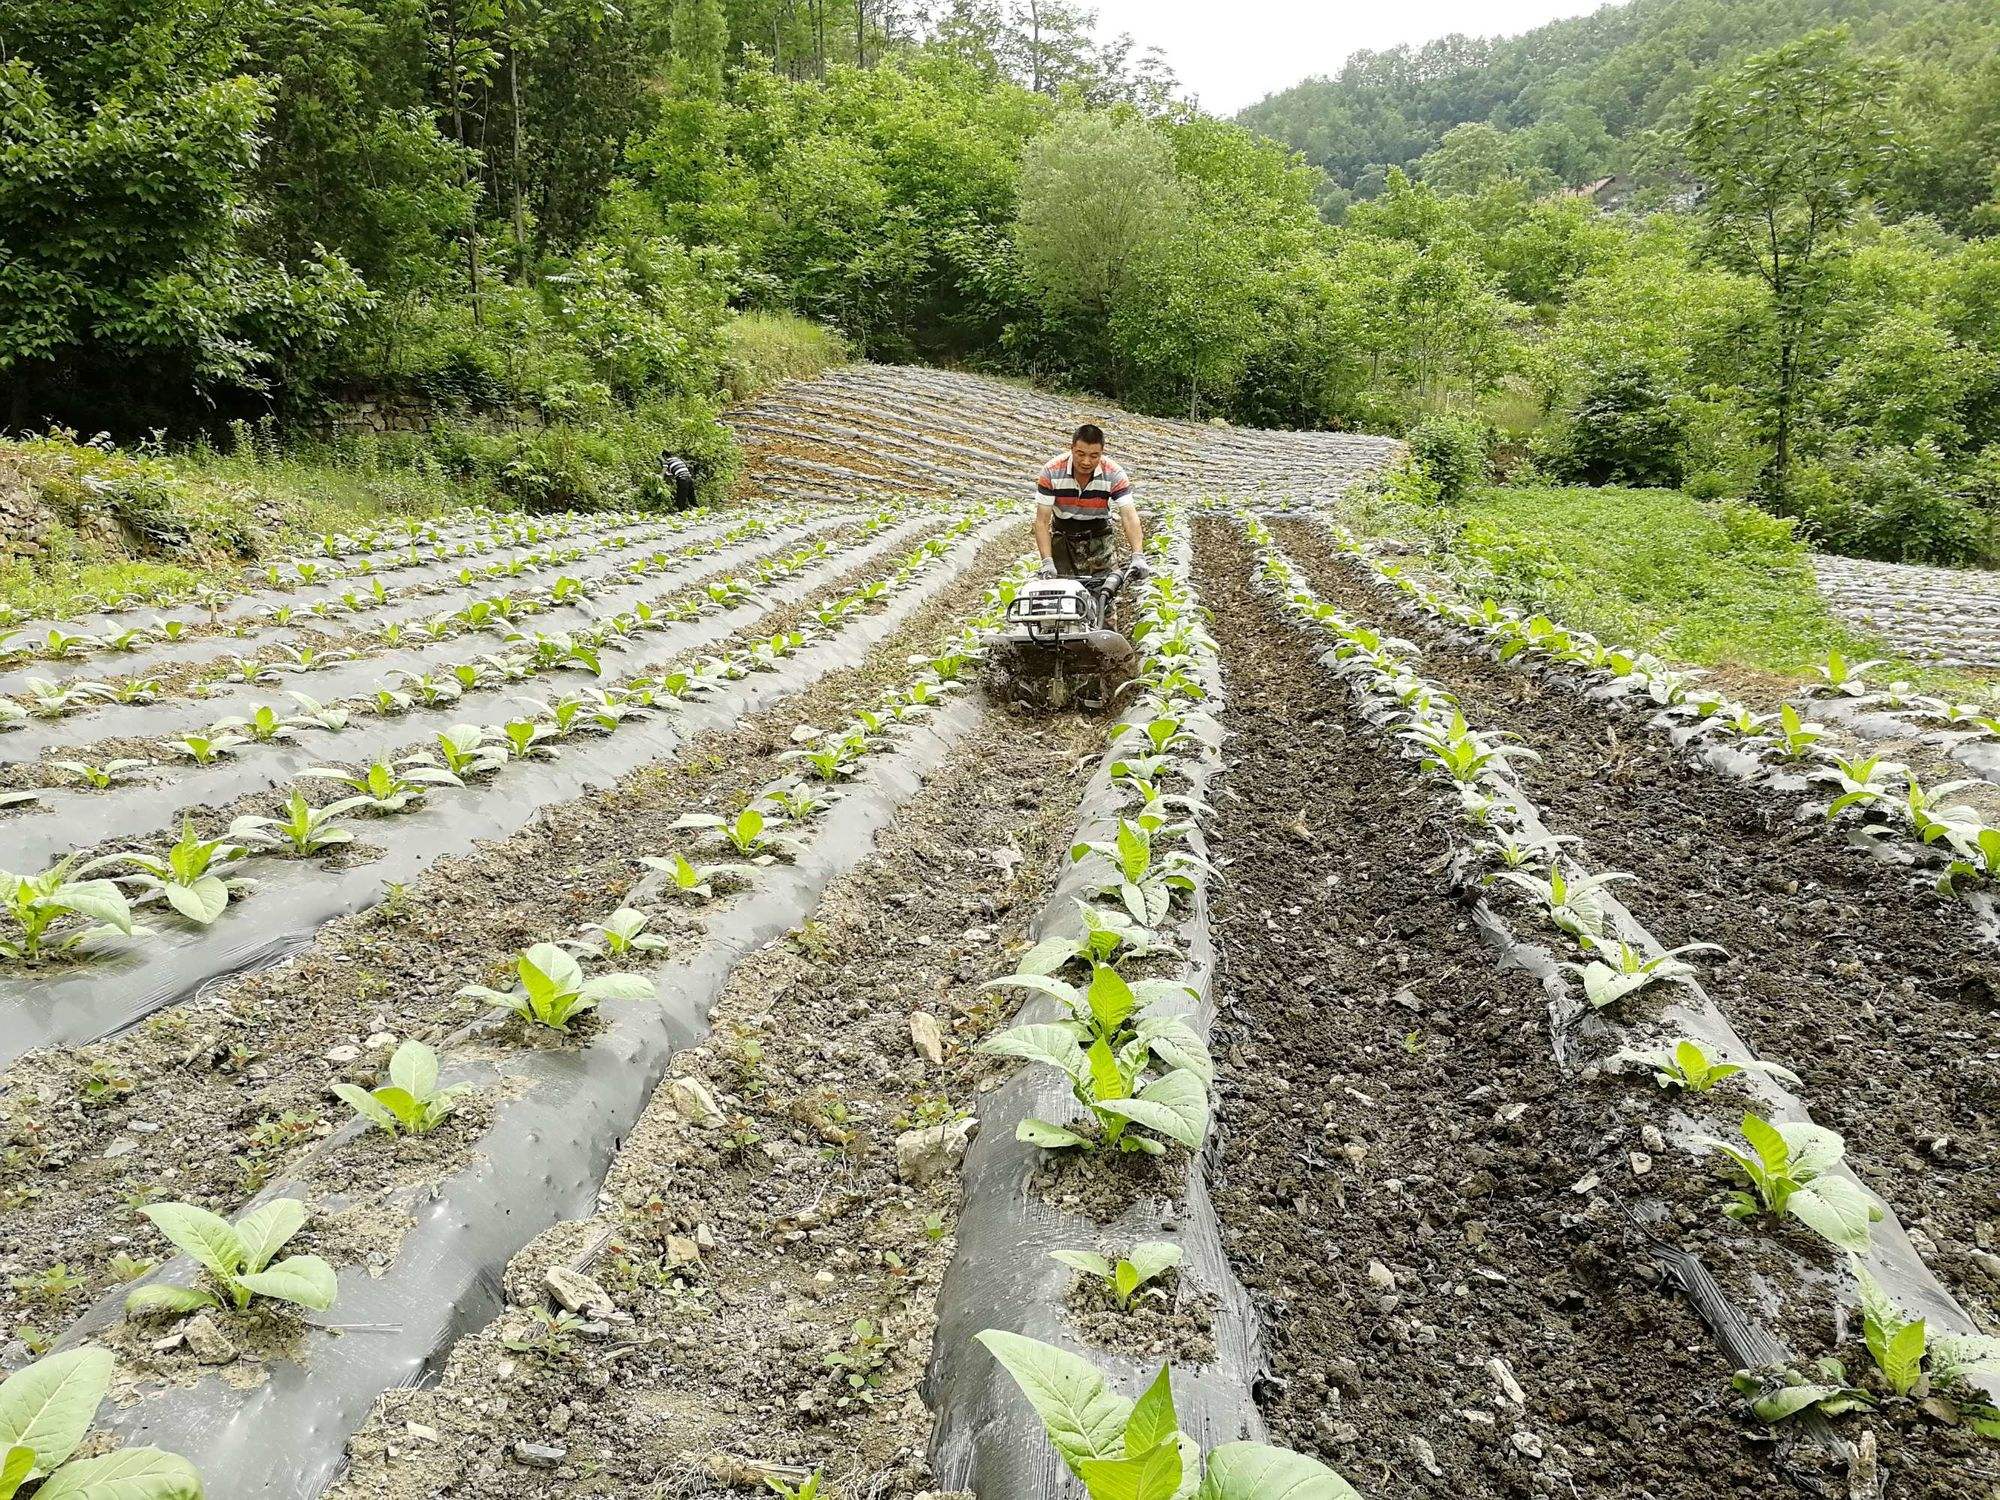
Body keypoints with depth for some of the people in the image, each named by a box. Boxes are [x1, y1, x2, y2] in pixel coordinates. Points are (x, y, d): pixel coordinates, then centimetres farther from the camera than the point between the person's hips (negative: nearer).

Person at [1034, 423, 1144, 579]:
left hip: (1099, 535, 1)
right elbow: (1042, 521, -20)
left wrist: (1137, 557, -42)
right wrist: (1047, 563, -31)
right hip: (1062, 536, 0)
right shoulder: (1051, 471, -21)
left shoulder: (1114, 474, -20)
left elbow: (1129, 516, -27)